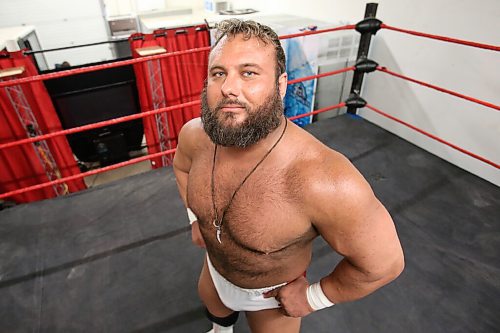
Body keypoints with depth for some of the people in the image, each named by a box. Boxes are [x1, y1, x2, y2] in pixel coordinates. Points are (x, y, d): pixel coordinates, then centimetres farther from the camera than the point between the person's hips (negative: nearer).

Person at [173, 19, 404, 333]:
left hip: (273, 293, -5)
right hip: (214, 268, 6)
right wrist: (195, 219, 3)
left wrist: (314, 297, -16)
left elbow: (383, 262, -27)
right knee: (214, 308, 37)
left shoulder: (325, 182, -44)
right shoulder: (195, 135, -24)